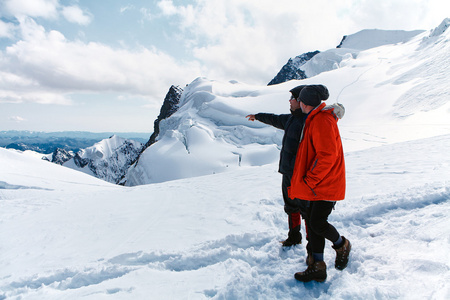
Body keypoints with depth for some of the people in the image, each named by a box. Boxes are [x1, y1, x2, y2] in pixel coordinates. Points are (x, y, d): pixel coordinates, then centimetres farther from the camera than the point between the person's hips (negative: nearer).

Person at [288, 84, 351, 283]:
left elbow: (328, 155, -25)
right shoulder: (315, 119, 15)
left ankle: (342, 245, 25)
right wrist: (308, 179, 17)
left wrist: (309, 179, -18)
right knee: (311, 221, 8)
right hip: (317, 184, 10)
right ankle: (317, 267, 18)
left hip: (327, 185, -10)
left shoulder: (321, 121, -19)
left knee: (318, 223, -7)